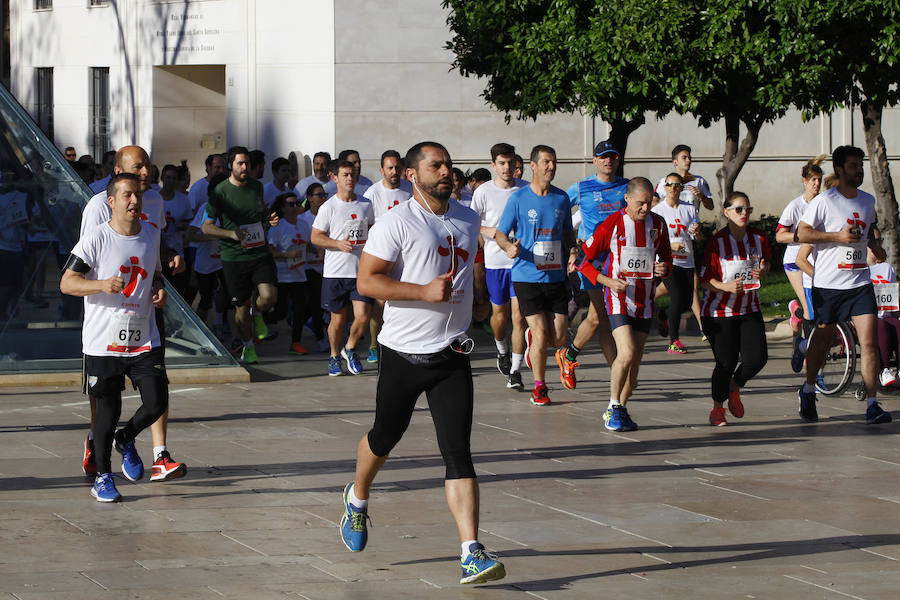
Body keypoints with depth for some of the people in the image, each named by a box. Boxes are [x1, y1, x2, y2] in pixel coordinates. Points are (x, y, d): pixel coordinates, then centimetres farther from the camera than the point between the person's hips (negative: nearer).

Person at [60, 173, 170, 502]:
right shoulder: (96, 239, -9)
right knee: (107, 413, 3)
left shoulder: (151, 236, 8)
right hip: (104, 342, -4)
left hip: (144, 340, 4)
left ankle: (126, 440, 27)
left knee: (157, 404, -6)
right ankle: (102, 477, 22)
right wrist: (102, 285, -29)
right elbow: (66, 283, -12)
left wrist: (159, 290, 2)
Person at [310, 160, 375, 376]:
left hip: (362, 271, 2)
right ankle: (334, 356, 27)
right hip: (335, 272, -2)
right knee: (338, 319, 4)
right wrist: (338, 244, -17)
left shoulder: (366, 204, 9)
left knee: (363, 316, -9)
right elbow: (315, 237, -3)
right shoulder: (328, 207, -3)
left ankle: (350, 349, 17)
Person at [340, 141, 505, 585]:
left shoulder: (469, 220, 10)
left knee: (458, 451, -8)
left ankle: (472, 553, -15)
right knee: (385, 437, 14)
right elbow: (366, 281, -15)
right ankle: (357, 498, 47)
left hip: (452, 355, 3)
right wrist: (425, 292, -22)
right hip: (403, 352, -3)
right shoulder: (397, 223, -10)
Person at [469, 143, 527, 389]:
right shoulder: (484, 191, -2)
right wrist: (487, 231, -16)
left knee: (519, 317, -8)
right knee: (499, 314, 11)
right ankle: (502, 350, 42)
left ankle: (515, 370, -2)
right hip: (495, 260, 0)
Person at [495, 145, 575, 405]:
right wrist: (509, 246, -21)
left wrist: (572, 250, 1)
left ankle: (534, 338, 35)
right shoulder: (518, 198, -4)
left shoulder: (562, 198, 8)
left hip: (556, 275, 4)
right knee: (541, 334, -10)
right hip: (527, 275, -3)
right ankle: (539, 386, 8)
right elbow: (500, 232, 1)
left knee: (558, 339, 0)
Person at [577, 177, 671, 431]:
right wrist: (608, 281, -18)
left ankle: (619, 410, 20)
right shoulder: (611, 224, -10)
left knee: (634, 361, 5)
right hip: (618, 299, -5)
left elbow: (666, 257, 18)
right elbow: (584, 260, -5)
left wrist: (664, 268, -6)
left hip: (644, 302, 5)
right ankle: (614, 407, -4)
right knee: (626, 354, -20)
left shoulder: (658, 224, 5)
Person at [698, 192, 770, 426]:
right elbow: (705, 279, -11)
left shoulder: (759, 237, -1)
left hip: (749, 310, 4)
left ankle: (734, 389, 26)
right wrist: (727, 286, -29)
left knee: (757, 358, -6)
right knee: (726, 363, -7)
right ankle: (717, 408, 17)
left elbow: (766, 262, 17)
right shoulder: (717, 242, -13)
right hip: (720, 312, -4)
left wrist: (762, 271, -7)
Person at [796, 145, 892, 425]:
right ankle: (808, 391, 33)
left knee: (869, 342, -9)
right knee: (822, 339, 9)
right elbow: (803, 233, -9)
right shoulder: (824, 201, -7)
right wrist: (838, 236, -18)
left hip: (860, 282, 4)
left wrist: (874, 244, 8)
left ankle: (872, 404, -9)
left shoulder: (868, 200, 11)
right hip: (827, 283, -4)